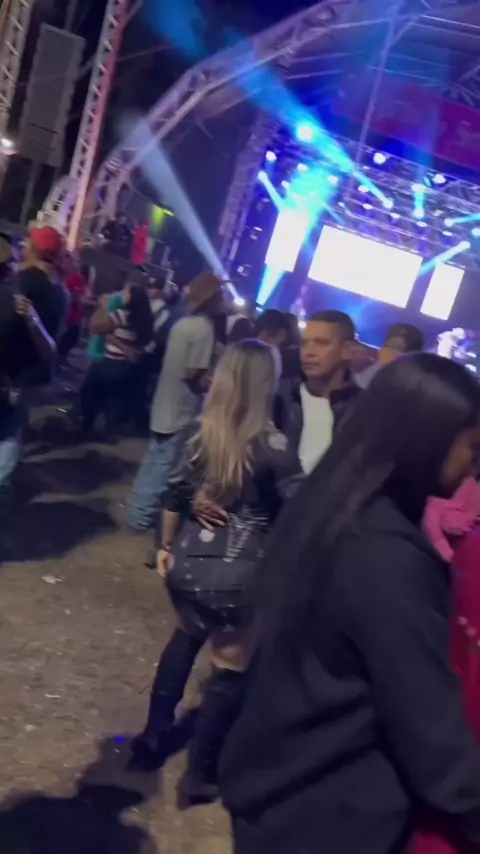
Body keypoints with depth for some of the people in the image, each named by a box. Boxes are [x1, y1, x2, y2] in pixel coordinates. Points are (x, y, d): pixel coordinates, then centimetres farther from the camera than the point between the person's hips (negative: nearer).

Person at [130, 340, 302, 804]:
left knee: (187, 637, 32)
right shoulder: (272, 446, -14)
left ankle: (153, 738, 39)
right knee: (231, 670, 16)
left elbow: (173, 497, 6)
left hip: (188, 562, 5)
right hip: (238, 573, -5)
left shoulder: (199, 432, 0)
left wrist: (166, 547, 19)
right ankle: (199, 776, 28)